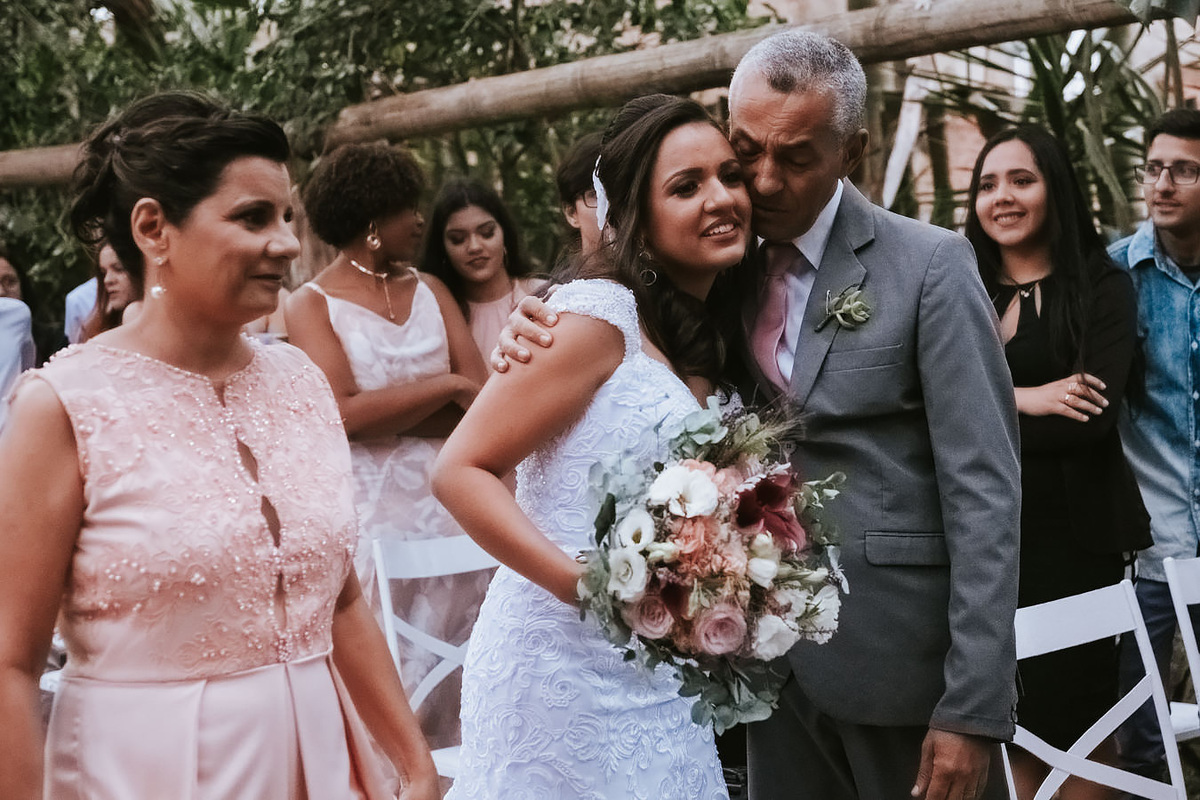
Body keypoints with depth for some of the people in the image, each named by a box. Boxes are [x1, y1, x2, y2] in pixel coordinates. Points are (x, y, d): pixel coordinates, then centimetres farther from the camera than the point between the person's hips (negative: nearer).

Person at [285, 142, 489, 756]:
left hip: (451, 502, 4)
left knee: (454, 671, 6)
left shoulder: (429, 290, 12)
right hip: (373, 513, -4)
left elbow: (482, 401, 1)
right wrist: (446, 387, -7)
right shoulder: (312, 304, 0)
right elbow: (344, 412, -14)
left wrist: (384, 413, -9)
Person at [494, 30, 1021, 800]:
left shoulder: (928, 266, -9)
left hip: (900, 653, -4)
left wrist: (975, 709, -16)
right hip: (774, 651, 4)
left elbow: (984, 491, -12)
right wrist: (538, 338, -13)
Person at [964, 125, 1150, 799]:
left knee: (1076, 717, 4)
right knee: (1009, 725, 7)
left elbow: (1096, 414, -13)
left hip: (1075, 534, -3)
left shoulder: (1103, 287, 0)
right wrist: (1022, 401, -16)